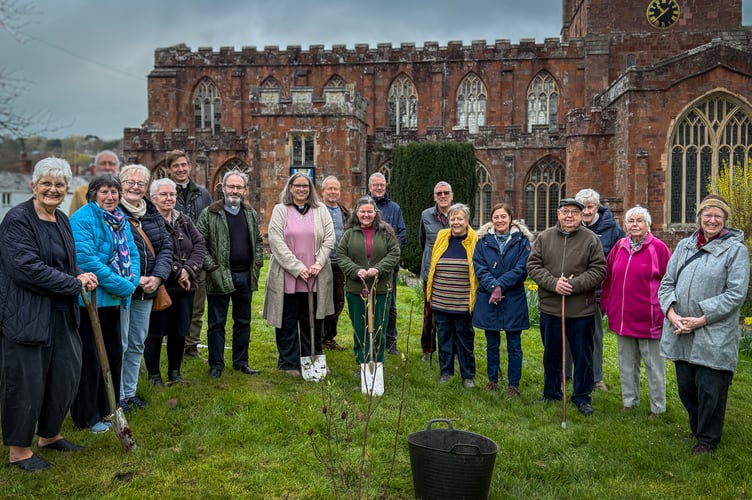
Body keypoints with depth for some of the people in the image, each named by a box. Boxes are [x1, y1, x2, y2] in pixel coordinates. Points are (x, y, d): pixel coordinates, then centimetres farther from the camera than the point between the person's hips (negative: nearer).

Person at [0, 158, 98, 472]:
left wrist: (79, 275, -1)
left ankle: (49, 435, 35)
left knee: (66, 375, 14)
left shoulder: (63, 221, 11)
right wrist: (76, 284, -16)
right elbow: (29, 269, -22)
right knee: (26, 381, 3)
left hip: (62, 314, 8)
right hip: (26, 315, -8)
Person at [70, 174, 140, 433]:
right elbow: (86, 259, -24)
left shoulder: (121, 219, 11)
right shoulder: (82, 218, -14)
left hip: (114, 299, 8)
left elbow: (133, 253, 10)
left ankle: (108, 407, 33)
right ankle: (87, 416, 17)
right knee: (90, 358, 2)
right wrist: (122, 285, -21)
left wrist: (132, 282, -9)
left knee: (114, 353, 17)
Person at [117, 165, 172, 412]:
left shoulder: (153, 213, 10)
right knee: (120, 344, 1)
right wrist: (134, 280, -20)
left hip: (146, 290, 6)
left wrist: (157, 277, -10)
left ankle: (130, 391, 29)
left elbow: (165, 247, 5)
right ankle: (117, 395, 15)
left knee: (137, 344, 15)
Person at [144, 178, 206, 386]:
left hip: (184, 287, 6)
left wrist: (188, 270, -12)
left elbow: (200, 245, 3)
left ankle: (174, 373, 29)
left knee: (180, 332, 13)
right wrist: (176, 272, -17)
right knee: (155, 333, 4)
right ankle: (154, 375, 20)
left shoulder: (184, 221, 11)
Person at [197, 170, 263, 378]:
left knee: (243, 322, 13)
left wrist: (257, 263, 6)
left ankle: (241, 362, 24)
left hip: (245, 276, 5)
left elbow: (258, 241, 18)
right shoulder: (209, 214, -5)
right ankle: (216, 364, 16)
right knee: (217, 323, 5)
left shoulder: (251, 214, 11)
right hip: (220, 276, -4)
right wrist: (212, 267, -12)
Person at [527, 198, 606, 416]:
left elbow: (599, 270, -6)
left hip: (581, 310, -2)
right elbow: (533, 266, -1)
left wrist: (575, 285, -17)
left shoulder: (591, 239, -2)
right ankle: (551, 394, 31)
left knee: (583, 355, 8)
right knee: (551, 354, 15)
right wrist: (553, 283, -15)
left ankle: (582, 397, 24)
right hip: (550, 307, 2)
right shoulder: (544, 238, 3)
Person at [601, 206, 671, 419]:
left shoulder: (659, 248, -8)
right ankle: (629, 401, 32)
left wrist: (665, 314, -9)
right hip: (622, 317, 5)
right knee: (627, 363, 17)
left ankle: (658, 407, 22)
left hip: (649, 319, -5)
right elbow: (608, 278, 12)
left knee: (653, 364, 7)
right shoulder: (619, 246, 6)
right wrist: (607, 305, 8)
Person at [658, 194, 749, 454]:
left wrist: (701, 320, -15)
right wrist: (672, 314, -7)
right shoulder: (684, 246, 11)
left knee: (710, 390, 3)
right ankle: (696, 429, 36)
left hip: (714, 337, -5)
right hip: (680, 334, 5)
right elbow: (666, 283, 9)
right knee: (685, 386, 14)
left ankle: (707, 438, 23)